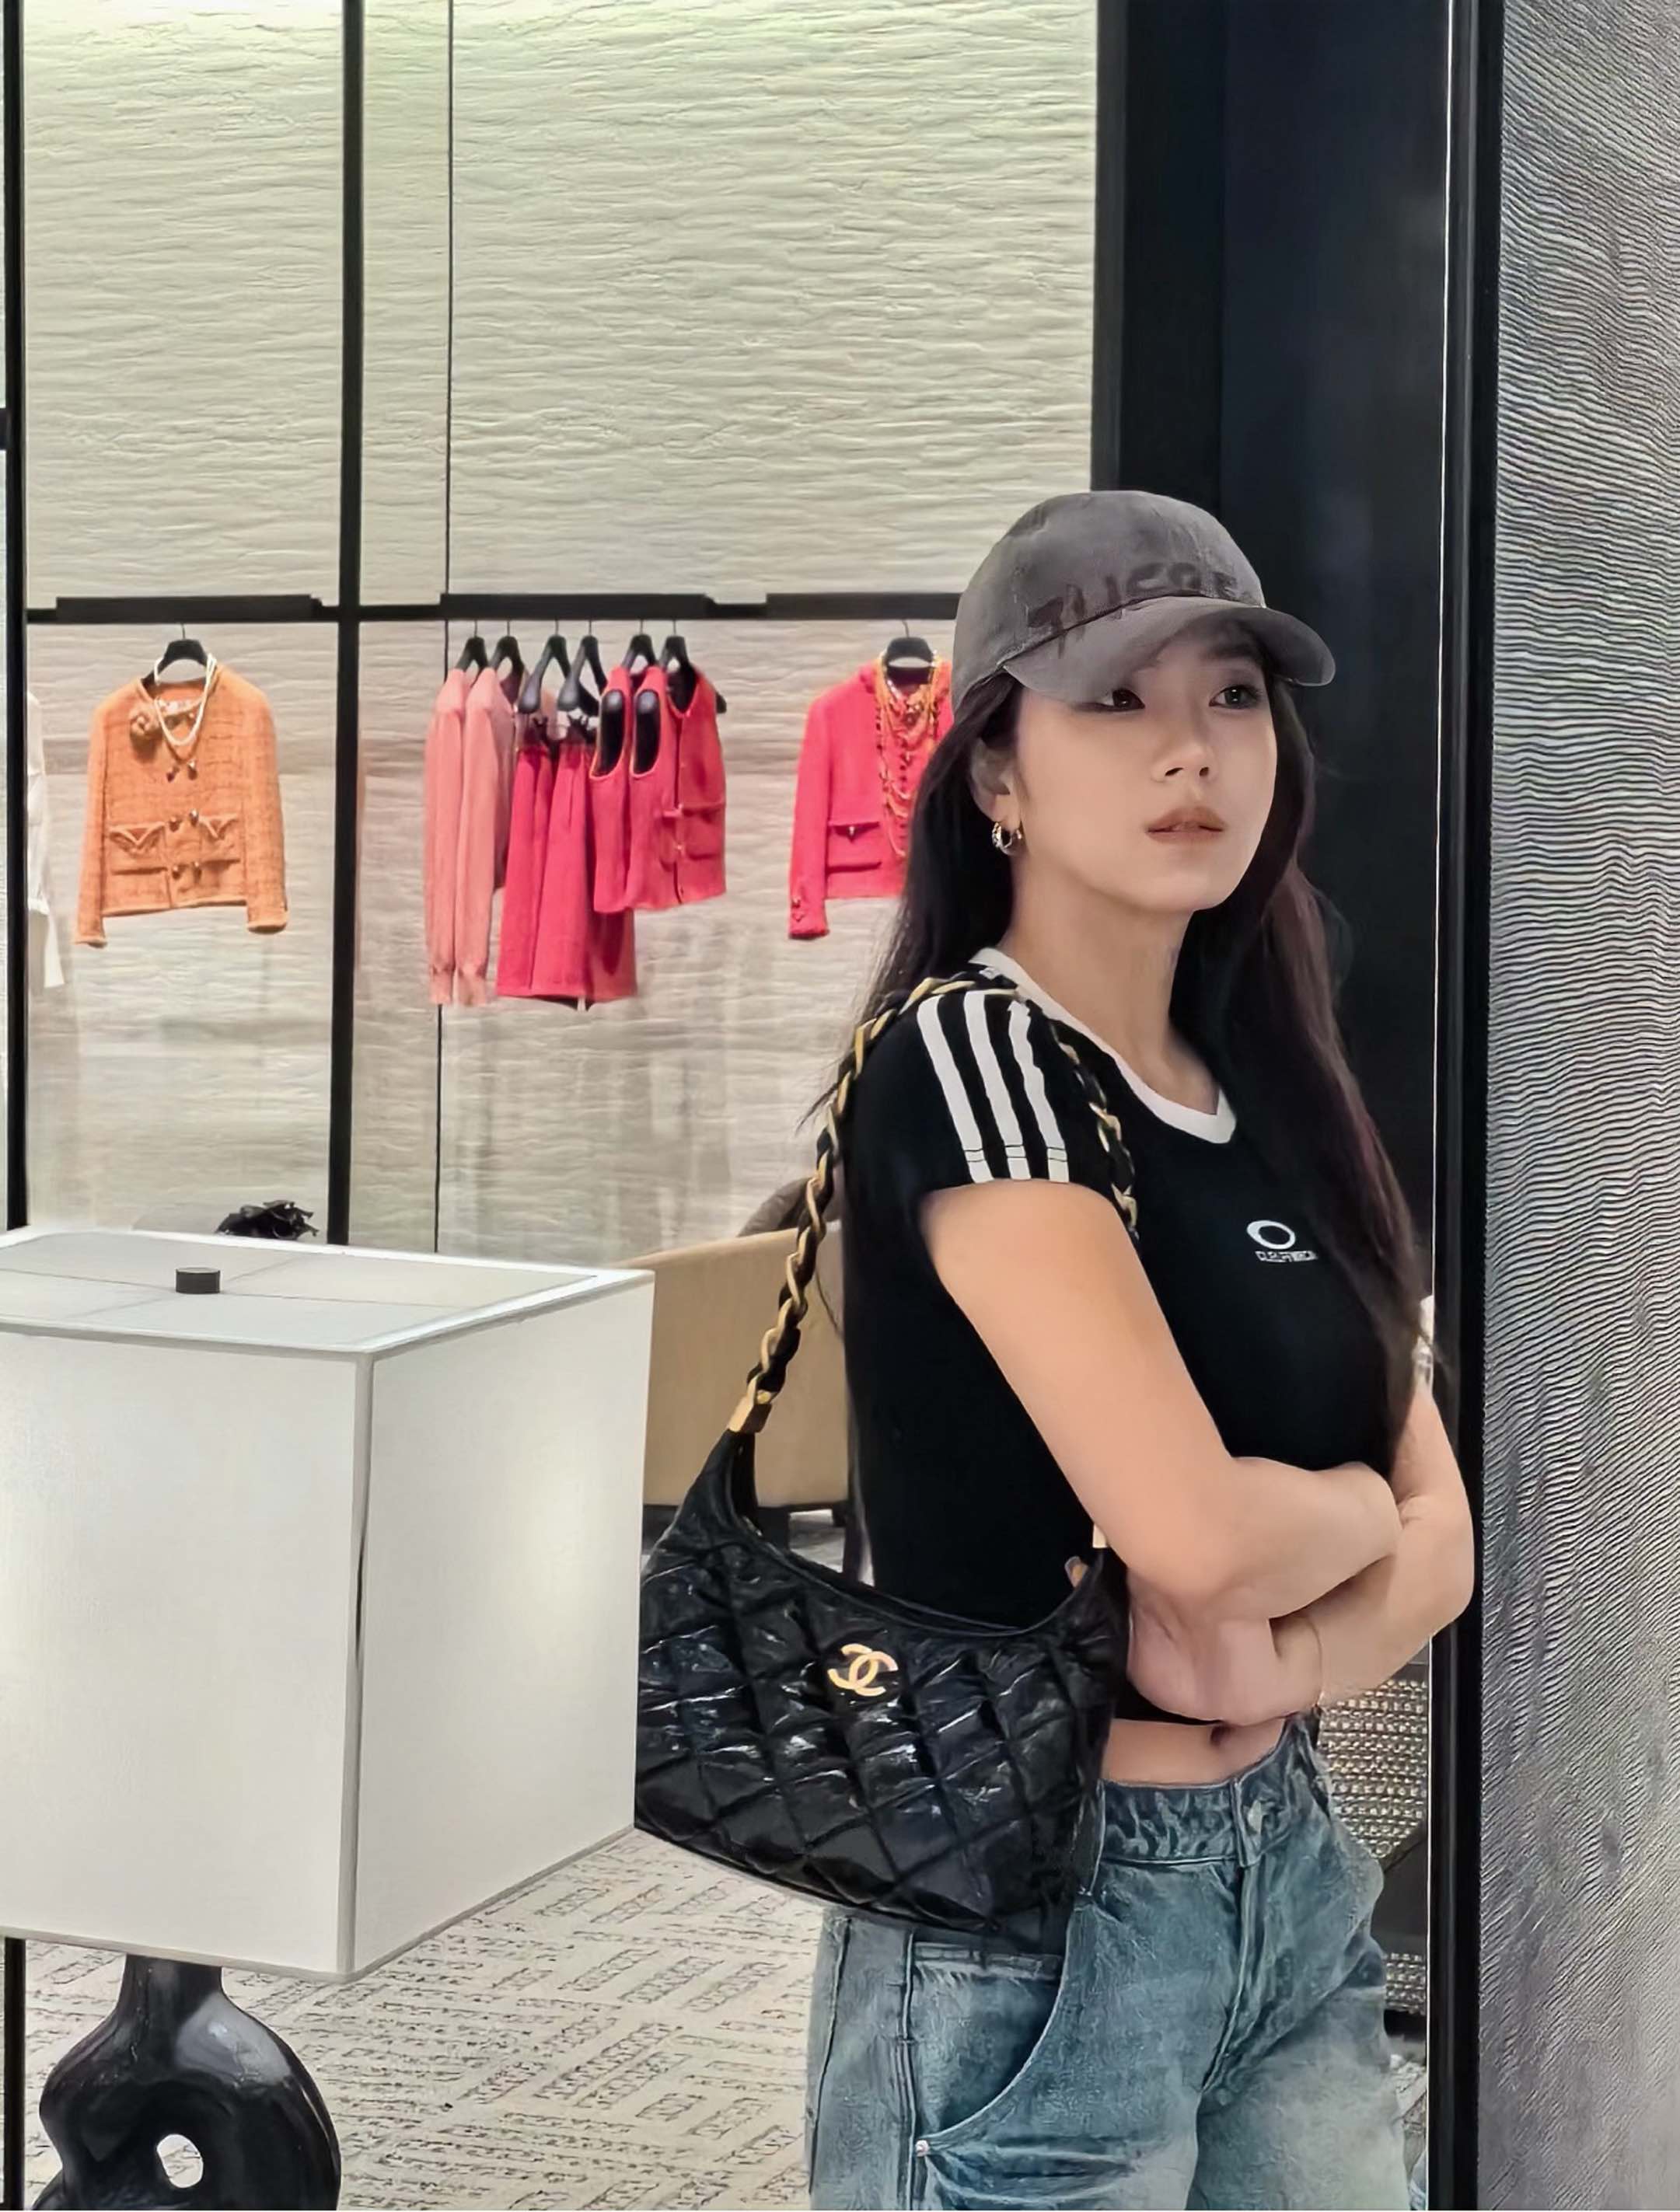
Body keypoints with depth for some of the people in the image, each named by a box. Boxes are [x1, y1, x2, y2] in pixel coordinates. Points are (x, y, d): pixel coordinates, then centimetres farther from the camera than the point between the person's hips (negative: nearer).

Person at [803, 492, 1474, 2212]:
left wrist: (1291, 1658, -15)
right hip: (1036, 1905, -7)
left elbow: (1441, 1535, 4)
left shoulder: (1272, 1091, 7)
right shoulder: (970, 1056, -16)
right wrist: (1353, 1500, -5)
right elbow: (1192, 1529, -25)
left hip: (1294, 1862, 7)